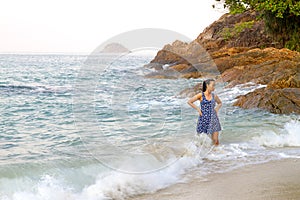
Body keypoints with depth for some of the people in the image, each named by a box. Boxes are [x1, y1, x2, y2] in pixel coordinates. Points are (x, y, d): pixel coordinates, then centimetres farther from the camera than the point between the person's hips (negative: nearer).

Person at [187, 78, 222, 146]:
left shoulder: (214, 96, 7)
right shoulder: (201, 95, -3)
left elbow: (220, 103, 27)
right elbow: (189, 102, 1)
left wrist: (217, 109, 8)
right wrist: (198, 109, -4)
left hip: (213, 119, 2)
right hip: (203, 119, -2)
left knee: (215, 140, -5)